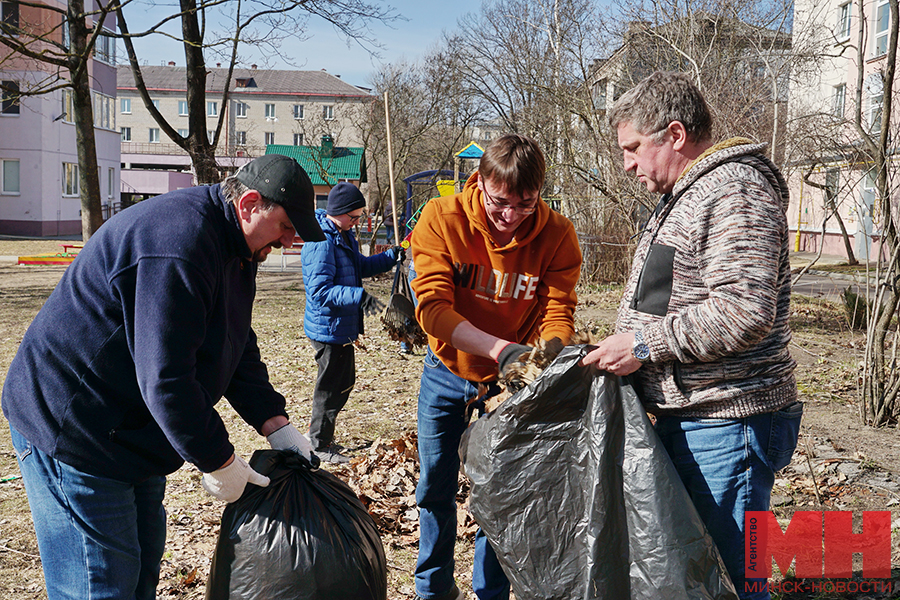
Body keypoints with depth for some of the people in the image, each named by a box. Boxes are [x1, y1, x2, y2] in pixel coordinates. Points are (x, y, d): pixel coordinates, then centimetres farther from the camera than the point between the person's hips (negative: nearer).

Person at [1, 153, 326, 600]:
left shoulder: (234, 247, 6)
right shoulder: (179, 244, -29)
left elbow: (238, 348, 14)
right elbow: (165, 379, -31)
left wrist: (276, 425, 4)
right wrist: (218, 462, -20)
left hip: (133, 428, 10)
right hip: (69, 428, -10)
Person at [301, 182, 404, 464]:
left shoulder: (345, 235, 9)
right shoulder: (321, 243, -23)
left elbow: (360, 267, 23)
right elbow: (321, 290, -30)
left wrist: (390, 256, 8)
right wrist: (359, 297, -41)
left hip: (342, 327, 10)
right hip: (329, 328, -10)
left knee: (345, 381, 21)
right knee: (331, 387, 2)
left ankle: (324, 437, 36)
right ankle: (319, 445, 18)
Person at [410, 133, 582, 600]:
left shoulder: (557, 236, -18)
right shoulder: (442, 219, -21)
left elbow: (557, 313, -18)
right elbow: (432, 306, -28)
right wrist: (502, 349, -40)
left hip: (508, 383, -1)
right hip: (447, 372, 1)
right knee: (435, 486, 13)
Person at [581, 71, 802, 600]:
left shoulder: (735, 189, -15)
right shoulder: (685, 196, 19)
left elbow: (744, 311, -26)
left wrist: (645, 343, -19)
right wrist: (621, 348, 15)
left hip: (724, 427, -11)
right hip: (687, 419, 11)